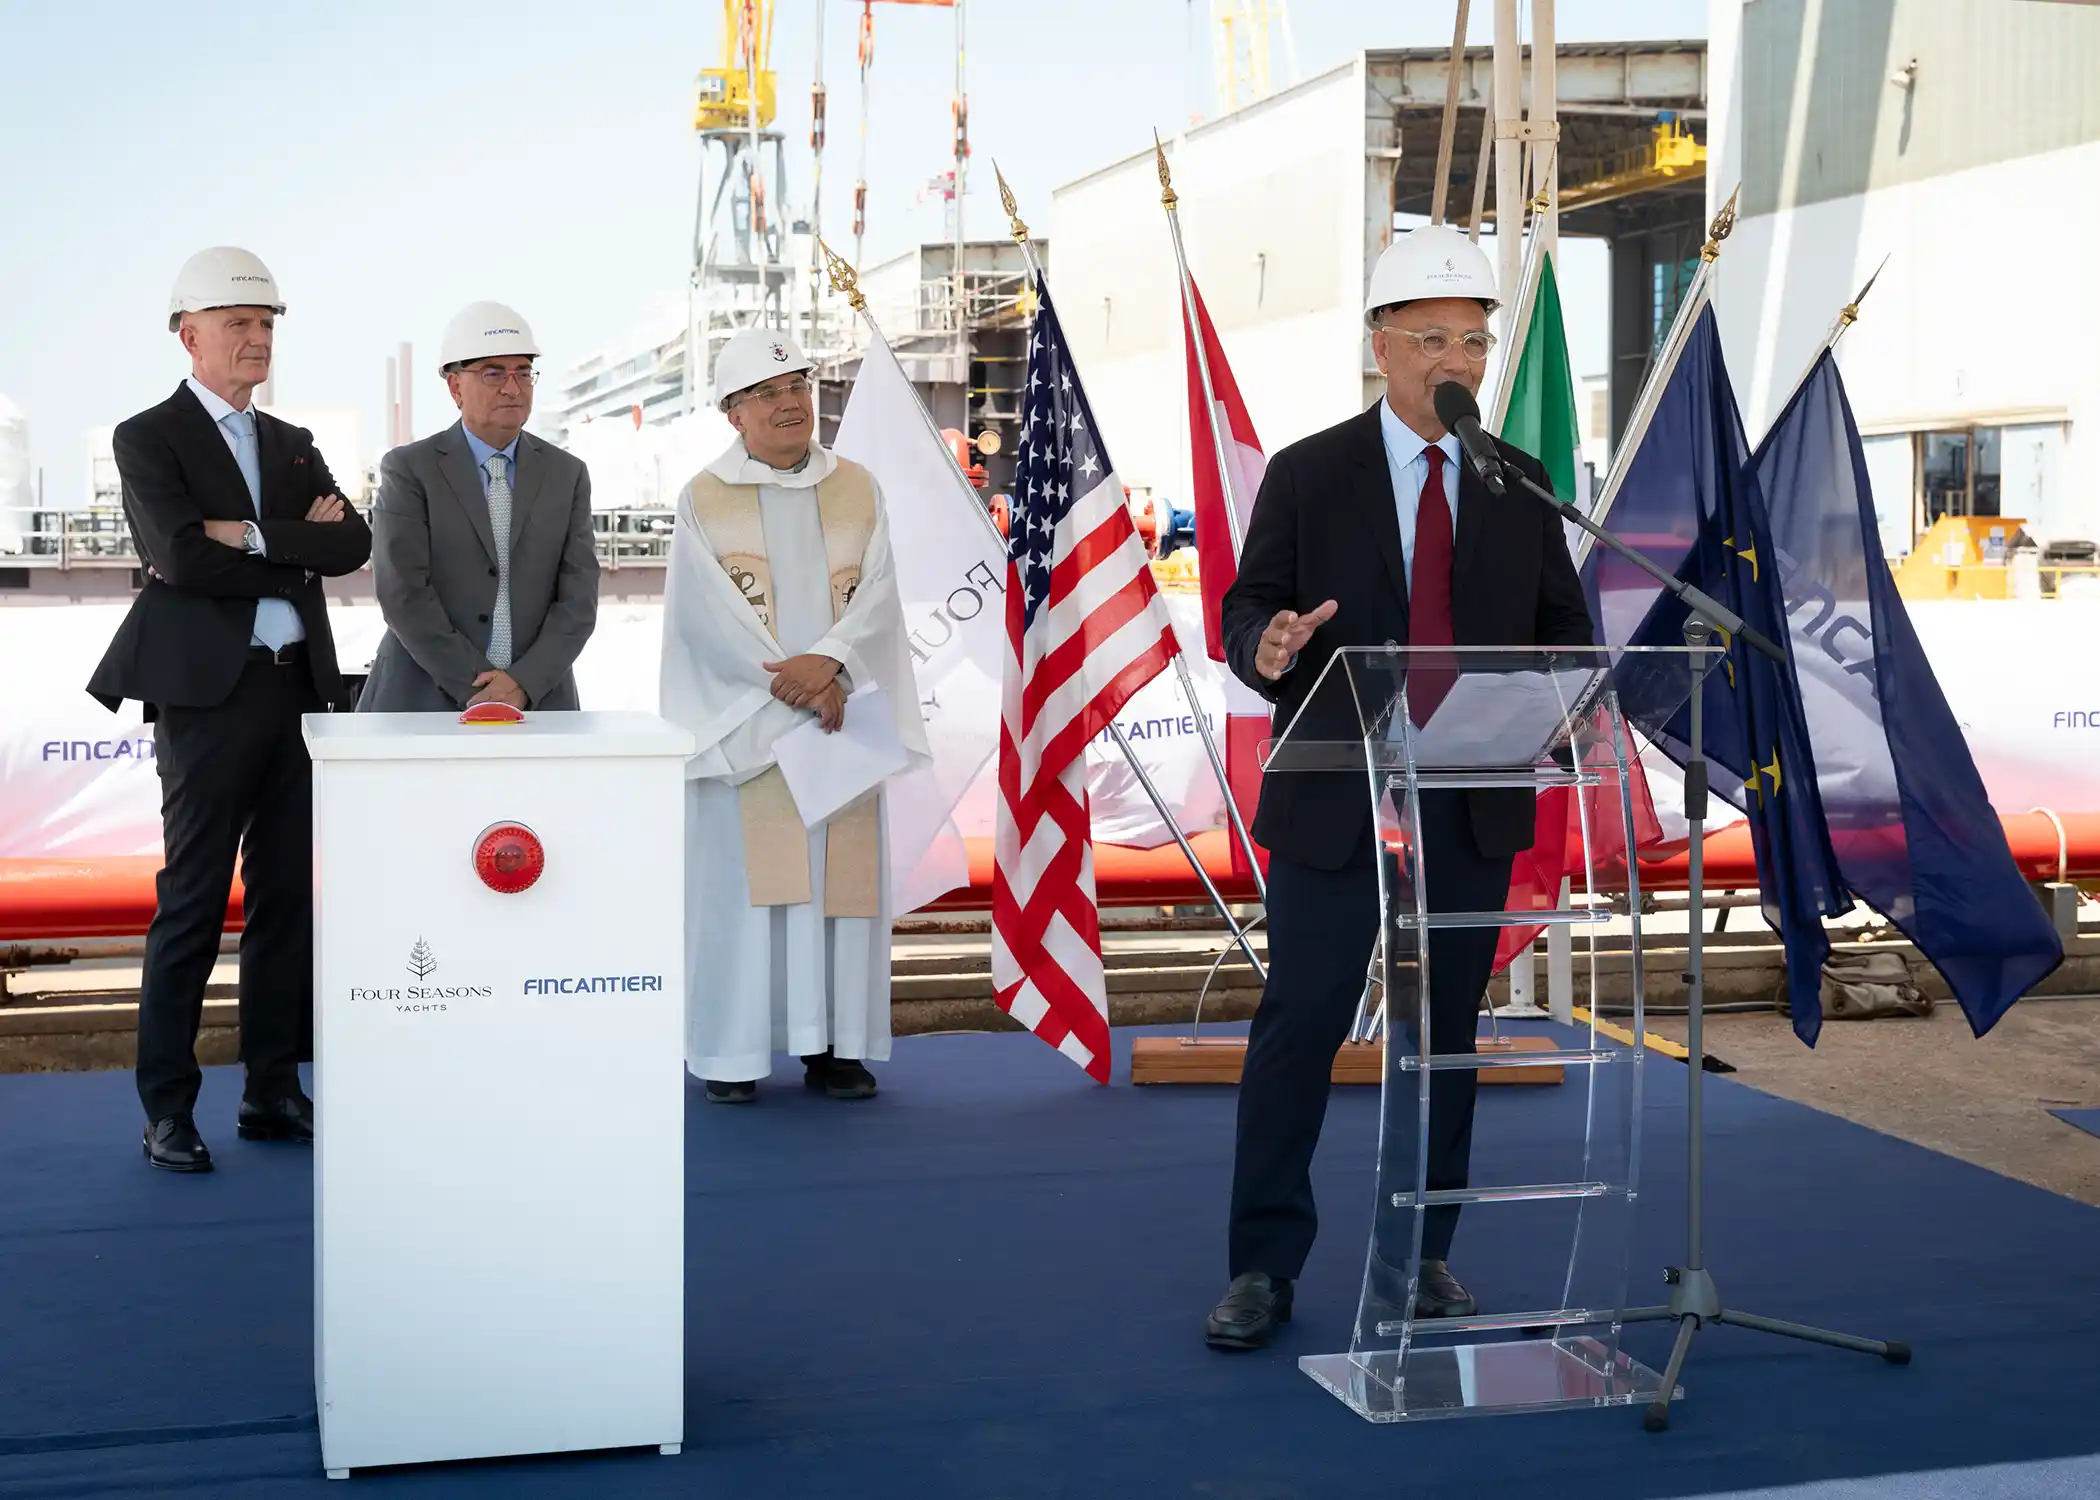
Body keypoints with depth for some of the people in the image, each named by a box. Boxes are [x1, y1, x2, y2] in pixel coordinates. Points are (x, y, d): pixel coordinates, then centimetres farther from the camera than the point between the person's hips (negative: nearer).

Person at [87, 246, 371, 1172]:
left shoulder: (293, 445, 17)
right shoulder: (148, 438, 0)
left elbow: (353, 544, 2)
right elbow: (181, 554, -16)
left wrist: (250, 536, -10)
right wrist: (296, 552, -7)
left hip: (297, 690, 6)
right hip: (208, 693, -6)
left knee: (286, 899, 9)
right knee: (191, 904, -3)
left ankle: (272, 1093, 17)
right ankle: (168, 1111, 4)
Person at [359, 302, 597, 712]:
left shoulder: (568, 474, 8)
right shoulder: (408, 470, -1)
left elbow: (578, 599, 0)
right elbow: (402, 594, -9)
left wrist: (523, 683, -14)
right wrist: (478, 690, -15)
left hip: (538, 705, 2)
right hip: (425, 707, -2)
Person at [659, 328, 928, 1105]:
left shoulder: (858, 490, 9)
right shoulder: (703, 499, 1)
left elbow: (877, 595, -2)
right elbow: (712, 616, -8)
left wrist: (827, 662, -19)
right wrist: (796, 687, -16)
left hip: (842, 722, 3)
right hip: (742, 724, -2)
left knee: (840, 881, 2)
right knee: (742, 883, -2)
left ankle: (833, 1043, 9)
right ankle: (732, 1050, 5)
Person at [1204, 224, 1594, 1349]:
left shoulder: (1520, 486, 9)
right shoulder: (1307, 476, 1)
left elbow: (1563, 620, 10)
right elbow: (1245, 610, -1)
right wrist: (1267, 647, -25)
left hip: (1475, 802, 3)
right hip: (1335, 800, -3)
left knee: (1448, 1027, 9)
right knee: (1299, 1024, -2)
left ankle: (1421, 1251, 22)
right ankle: (1264, 1266, 7)